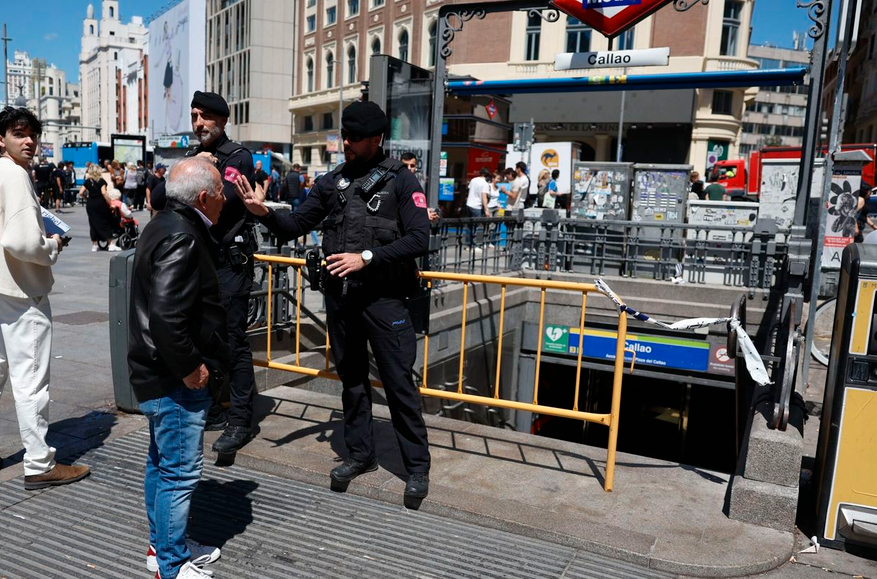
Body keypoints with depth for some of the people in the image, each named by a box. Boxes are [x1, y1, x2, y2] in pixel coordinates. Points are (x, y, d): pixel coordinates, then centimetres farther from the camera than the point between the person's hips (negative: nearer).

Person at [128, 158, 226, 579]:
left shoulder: (166, 225, 10)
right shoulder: (181, 238, -22)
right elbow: (167, 315, -30)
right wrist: (190, 368, -21)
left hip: (159, 371, 11)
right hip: (175, 379, -11)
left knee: (161, 462, 20)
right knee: (180, 472, 0)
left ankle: (162, 545, 36)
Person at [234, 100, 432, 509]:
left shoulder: (400, 181, -4)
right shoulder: (332, 182, 9)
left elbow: (419, 238, -12)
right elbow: (294, 226, 8)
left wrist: (366, 257, -19)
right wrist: (263, 212, -12)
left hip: (383, 295, -5)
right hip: (340, 295, 5)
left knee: (399, 383, -1)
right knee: (351, 378, 15)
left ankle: (417, 467, 13)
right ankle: (360, 453, 31)